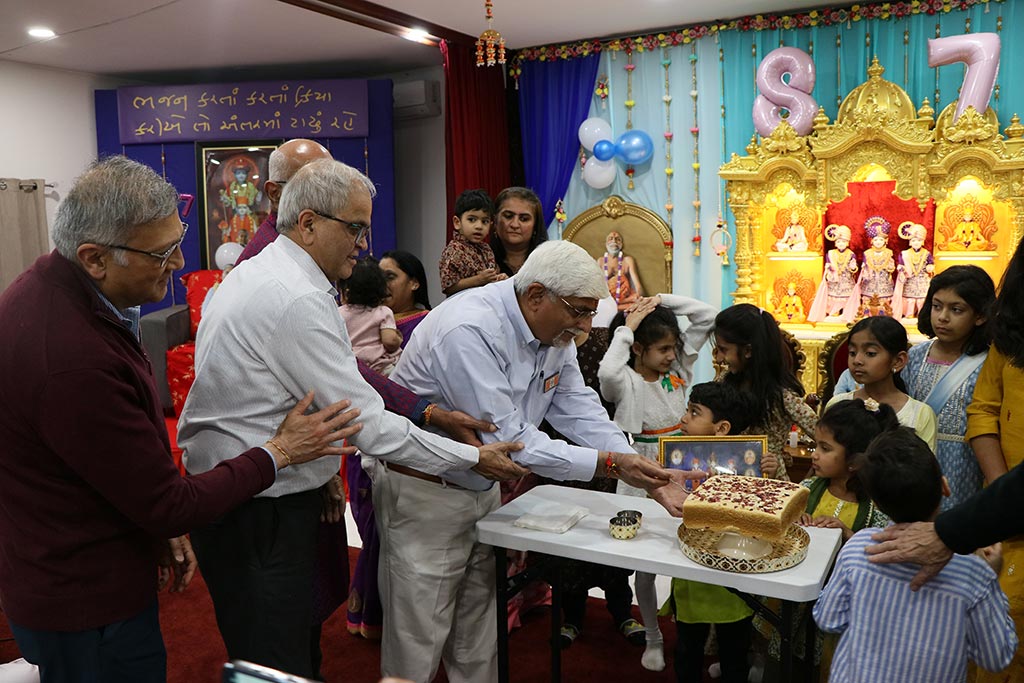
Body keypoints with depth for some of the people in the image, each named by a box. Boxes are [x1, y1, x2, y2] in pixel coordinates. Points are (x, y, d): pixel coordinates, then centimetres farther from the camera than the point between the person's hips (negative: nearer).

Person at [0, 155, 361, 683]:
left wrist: (161, 527, 10)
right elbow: (170, 506, -24)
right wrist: (278, 452, -14)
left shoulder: (50, 283, -4)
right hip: (88, 605, -9)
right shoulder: (74, 362, -35)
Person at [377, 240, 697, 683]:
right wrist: (609, 463, -28)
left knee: (478, 637, 17)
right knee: (420, 644, 4)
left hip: (481, 488, 8)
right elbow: (507, 439, -30)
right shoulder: (470, 332, -29)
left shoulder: (554, 330, -2)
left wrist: (646, 474, -11)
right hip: (423, 493, -8)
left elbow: (579, 410, -1)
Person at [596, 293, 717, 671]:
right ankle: (653, 638, 32)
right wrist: (625, 328, -26)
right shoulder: (626, 383, -14)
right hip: (641, 487, -4)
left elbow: (707, 316, 0)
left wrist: (661, 300, -10)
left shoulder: (678, 369, 0)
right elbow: (608, 372, -41)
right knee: (645, 566, 12)